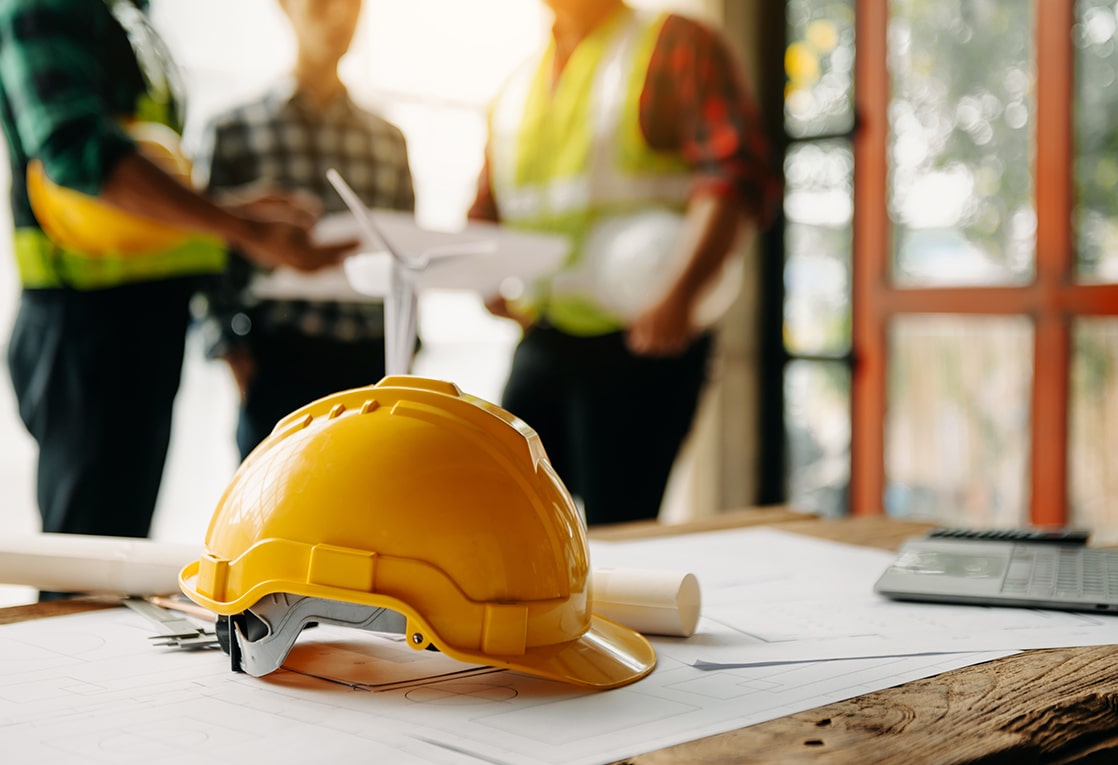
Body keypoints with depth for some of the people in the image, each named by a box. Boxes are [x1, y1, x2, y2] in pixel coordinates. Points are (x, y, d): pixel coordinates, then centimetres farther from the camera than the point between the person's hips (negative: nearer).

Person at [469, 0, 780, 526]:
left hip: (642, 343, -6)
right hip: (540, 341, 6)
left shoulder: (673, 45, -1)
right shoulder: (515, 91, 18)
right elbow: (486, 212, 25)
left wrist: (680, 296, -24)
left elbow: (738, 174, -14)